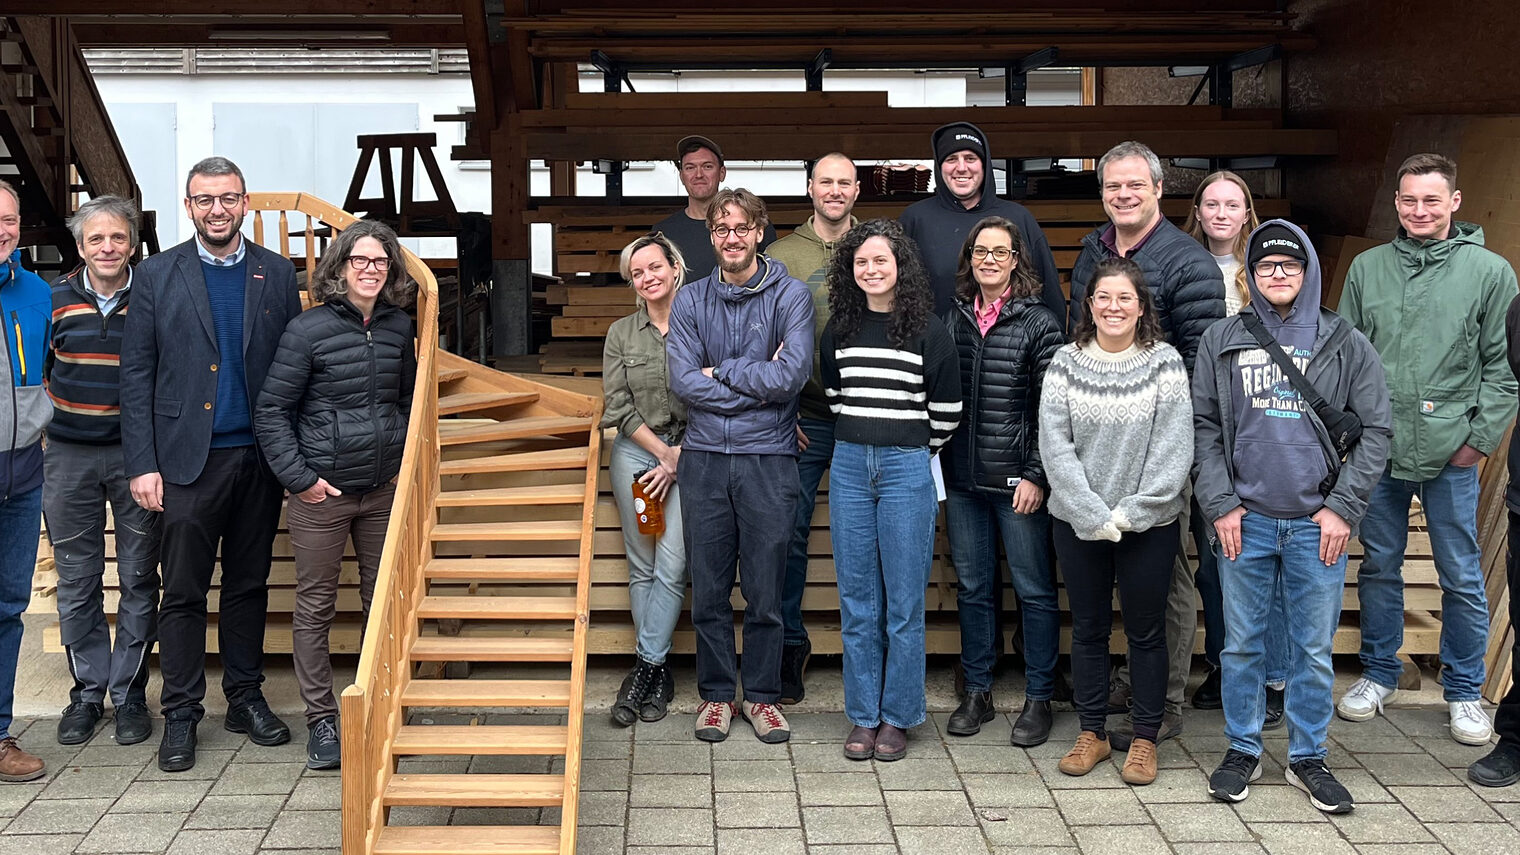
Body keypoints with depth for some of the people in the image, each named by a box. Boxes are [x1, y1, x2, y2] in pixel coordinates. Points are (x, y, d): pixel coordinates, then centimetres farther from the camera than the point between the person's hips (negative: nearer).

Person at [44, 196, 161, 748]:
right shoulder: (54, 300, 2)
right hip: (68, 456, 1)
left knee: (138, 579, 4)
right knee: (77, 582, 8)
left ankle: (129, 693, 15)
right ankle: (87, 691, 20)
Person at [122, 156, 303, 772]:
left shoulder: (277, 274, 7)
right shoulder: (157, 276, 2)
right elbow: (135, 374, 0)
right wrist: (142, 464, -7)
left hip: (260, 458, 2)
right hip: (188, 460, -2)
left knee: (249, 584, 11)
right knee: (183, 592, 2)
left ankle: (245, 698, 23)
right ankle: (180, 715, 12)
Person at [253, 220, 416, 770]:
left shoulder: (400, 328, 4)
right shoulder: (309, 329, -10)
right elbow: (271, 412, -7)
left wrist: (406, 464, 10)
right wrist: (299, 478, -12)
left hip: (384, 491, 4)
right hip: (321, 493, -4)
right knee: (315, 608, 5)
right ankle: (322, 719, 15)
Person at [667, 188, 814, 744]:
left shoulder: (790, 296, 0)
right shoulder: (691, 301, 7)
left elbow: (791, 374, -14)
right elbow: (683, 381, -4)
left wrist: (720, 372, -6)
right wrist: (757, 382, -9)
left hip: (767, 457, -2)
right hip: (704, 458, 2)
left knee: (765, 589, 5)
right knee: (709, 589, 8)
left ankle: (763, 695, 19)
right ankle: (716, 693, 21)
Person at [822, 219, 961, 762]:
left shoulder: (927, 330, -4)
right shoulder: (839, 329, 8)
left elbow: (947, 408, 2)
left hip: (907, 467, -3)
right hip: (849, 465, 4)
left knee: (904, 600, 1)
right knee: (857, 599, 6)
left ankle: (897, 717, 11)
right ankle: (863, 716, 14)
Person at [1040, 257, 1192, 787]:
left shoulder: (1164, 363, -4)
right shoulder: (1066, 363, 0)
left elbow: (1175, 447, -8)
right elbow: (1055, 445, -5)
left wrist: (1132, 511, -15)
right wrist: (1094, 513, -14)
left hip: (1150, 523, -1)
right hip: (1078, 521, 2)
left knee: (1146, 630, 8)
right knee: (1088, 628, 12)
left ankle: (1145, 738, 20)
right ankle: (1092, 733, 25)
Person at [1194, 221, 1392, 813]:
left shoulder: (1346, 345, 4)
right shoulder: (1222, 342, 6)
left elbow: (1376, 430, 3)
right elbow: (1204, 427, 5)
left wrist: (1342, 508, -5)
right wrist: (1220, 504, -4)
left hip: (1318, 523, 0)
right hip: (1246, 520, 1)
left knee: (1315, 648, 7)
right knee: (1243, 643, 8)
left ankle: (1308, 757, 21)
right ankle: (1242, 750, 22)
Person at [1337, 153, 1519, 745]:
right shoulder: (1367, 268, 7)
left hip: (1451, 454, -2)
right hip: (1378, 451, 2)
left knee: (1461, 577, 6)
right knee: (1379, 567, 13)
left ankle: (1464, 691, 20)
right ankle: (1378, 674, 28)